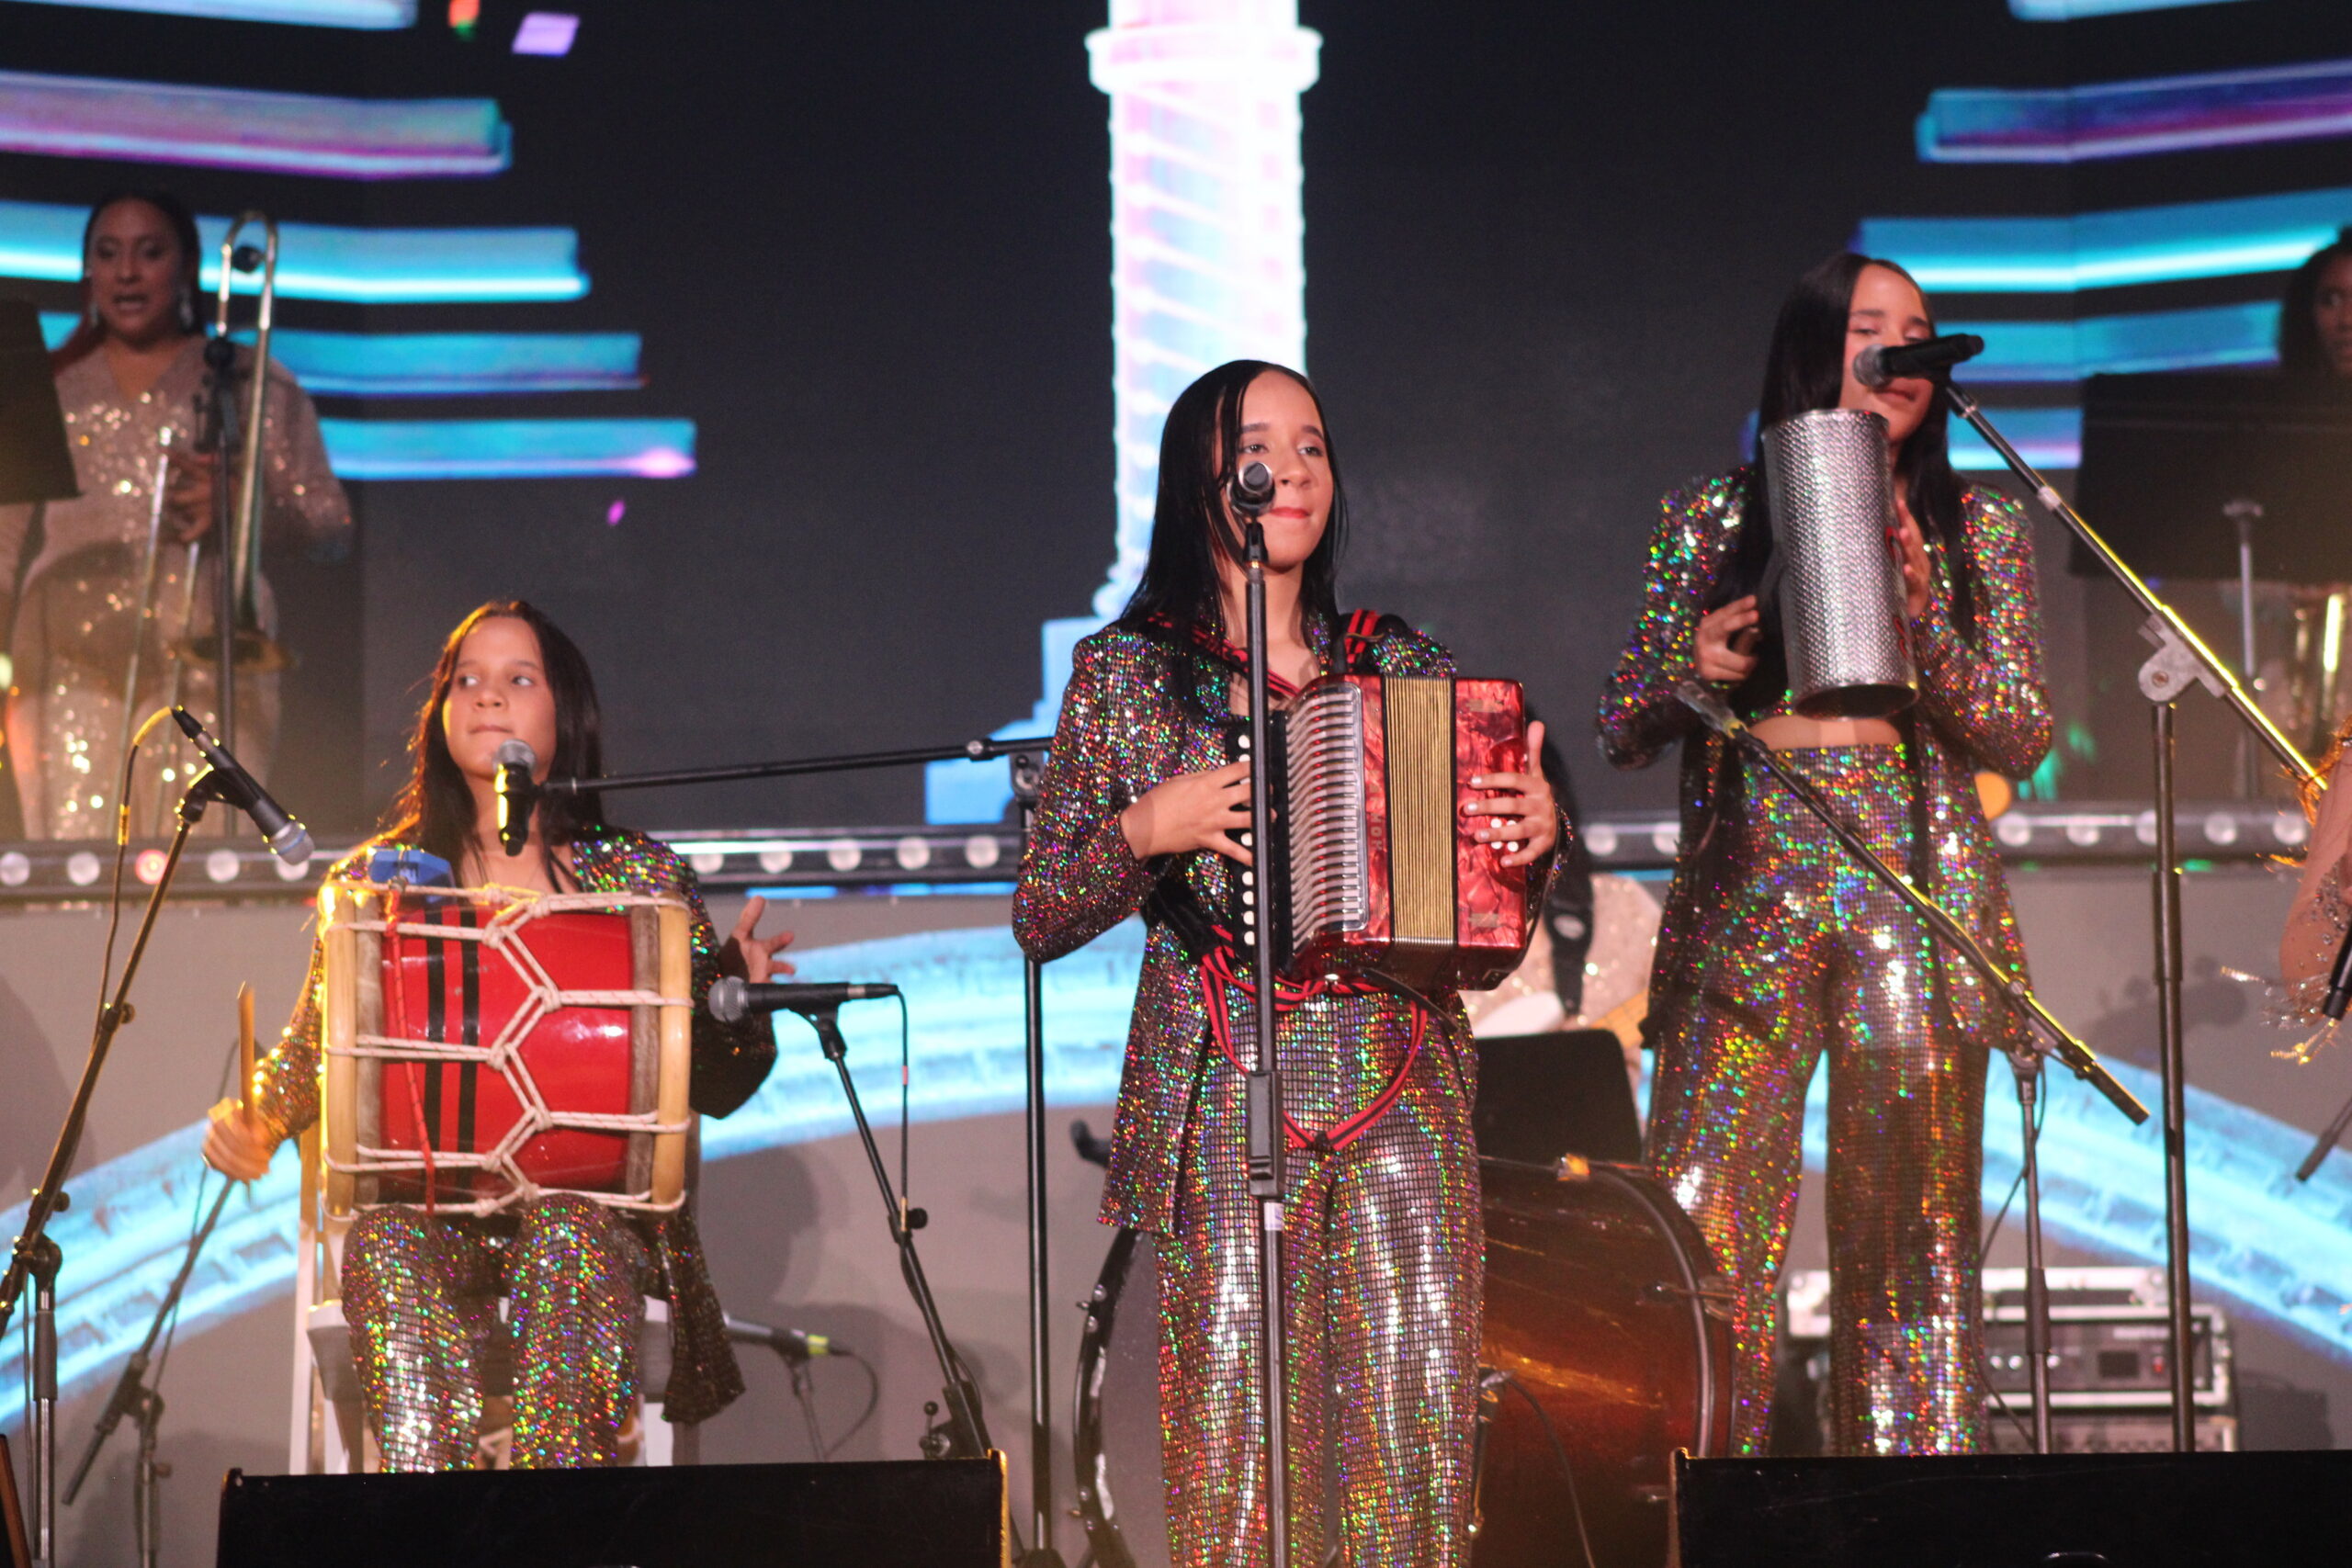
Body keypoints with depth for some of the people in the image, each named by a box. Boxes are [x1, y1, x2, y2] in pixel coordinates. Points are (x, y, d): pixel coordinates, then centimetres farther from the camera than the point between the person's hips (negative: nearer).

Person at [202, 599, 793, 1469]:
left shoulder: (636, 875, 11)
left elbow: (712, 1086, 10)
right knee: (393, 1251, -33)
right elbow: (314, 1053, 18)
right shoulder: (379, 877, 14)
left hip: (592, 1193, -1)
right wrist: (255, 1119, -4)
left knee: (569, 1242, -35)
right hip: (415, 1194, 1)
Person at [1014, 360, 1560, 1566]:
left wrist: (1532, 834, -1)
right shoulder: (1127, 671, 5)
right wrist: (1147, 831, -13)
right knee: (1237, 1431, -7)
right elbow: (1040, 922, 4)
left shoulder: (1398, 664, 13)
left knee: (1418, 1426, -4)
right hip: (1228, 1095, -2)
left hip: (1404, 1093, 3)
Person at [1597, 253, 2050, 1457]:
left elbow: (2020, 739, 4)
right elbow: (1621, 733, 12)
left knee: (1908, 1243, -1)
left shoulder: (1977, 530, 11)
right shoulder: (1713, 519, 10)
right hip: (1747, 897, 0)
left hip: (1915, 897, 0)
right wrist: (1693, 671, -9)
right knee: (1699, 1236, -8)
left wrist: (1921, 615, -10)